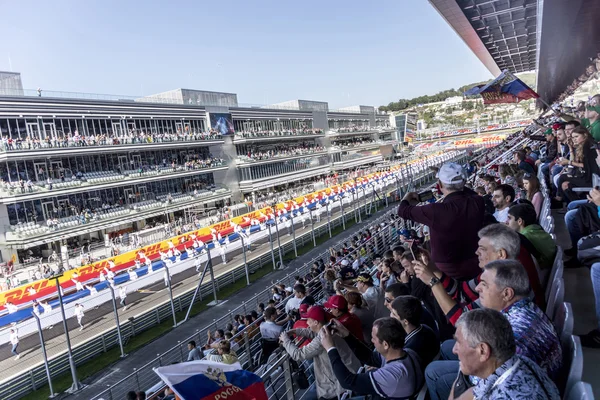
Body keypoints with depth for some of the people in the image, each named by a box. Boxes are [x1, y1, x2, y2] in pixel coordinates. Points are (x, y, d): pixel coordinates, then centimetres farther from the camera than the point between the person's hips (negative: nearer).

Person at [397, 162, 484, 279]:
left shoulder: (435, 211, -26)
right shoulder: (478, 203, -13)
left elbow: (403, 211, -7)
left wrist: (406, 200, 15)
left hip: (448, 274, -4)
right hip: (475, 269, 5)